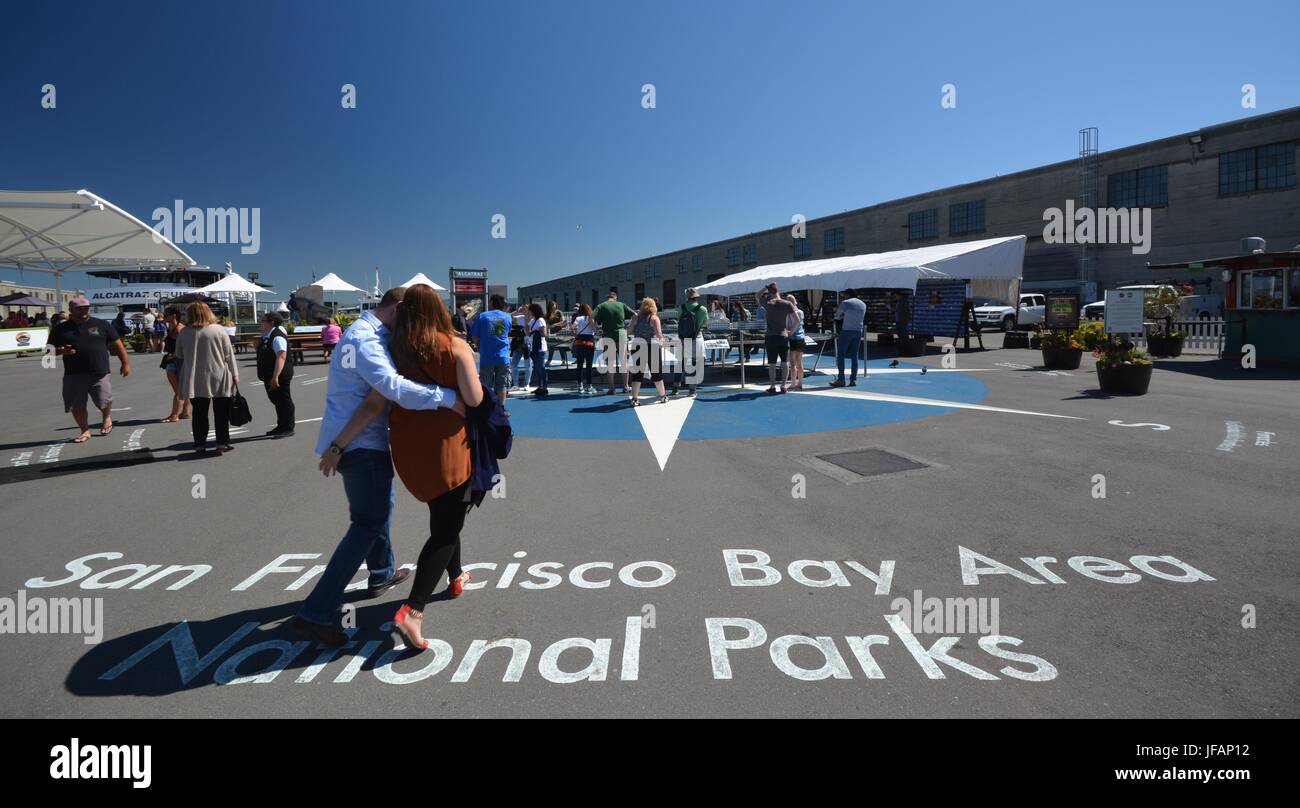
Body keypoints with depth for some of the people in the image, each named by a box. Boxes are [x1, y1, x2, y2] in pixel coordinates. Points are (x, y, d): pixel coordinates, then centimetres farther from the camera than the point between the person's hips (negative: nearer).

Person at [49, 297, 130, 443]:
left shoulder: (101, 325, 4)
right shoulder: (60, 329, 7)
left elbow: (117, 344, 6)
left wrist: (125, 363, 1)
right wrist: (61, 351, -12)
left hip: (100, 374, -2)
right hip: (73, 376, 2)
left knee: (104, 402, -3)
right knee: (77, 406, 4)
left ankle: (106, 418, 29)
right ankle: (85, 431, 20)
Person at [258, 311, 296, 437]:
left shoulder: (277, 337, -20)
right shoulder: (265, 336, 9)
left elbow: (281, 357, -27)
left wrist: (275, 376, -31)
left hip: (279, 377, -10)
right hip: (269, 376, 10)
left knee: (284, 401, -1)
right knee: (276, 401, 18)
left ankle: (288, 429, 7)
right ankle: (281, 427, 30)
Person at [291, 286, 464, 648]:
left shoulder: (365, 333, 17)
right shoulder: (366, 338, -18)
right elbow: (393, 386, -33)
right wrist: (447, 397, -33)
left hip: (347, 441, 11)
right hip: (362, 444, -11)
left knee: (382, 502, 26)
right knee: (367, 525, -7)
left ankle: (382, 573, 44)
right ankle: (316, 613, -7)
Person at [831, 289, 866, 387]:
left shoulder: (845, 303, -5)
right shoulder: (863, 304, 14)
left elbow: (837, 317, 3)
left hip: (846, 331, -6)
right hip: (858, 331, 6)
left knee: (840, 355, -1)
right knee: (854, 355, 8)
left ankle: (841, 379, -5)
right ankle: (853, 379, 5)